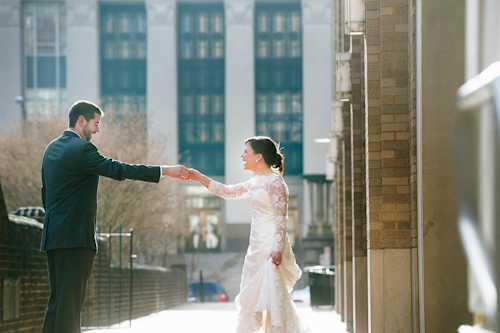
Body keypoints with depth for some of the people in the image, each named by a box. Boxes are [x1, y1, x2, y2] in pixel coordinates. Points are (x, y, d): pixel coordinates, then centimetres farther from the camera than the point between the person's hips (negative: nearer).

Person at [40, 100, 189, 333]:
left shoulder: (52, 148, 16)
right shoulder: (82, 148, -13)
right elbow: (118, 170, -17)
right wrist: (164, 171, -14)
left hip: (53, 235, 9)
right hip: (75, 235, -9)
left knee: (59, 300, 12)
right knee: (70, 299, -7)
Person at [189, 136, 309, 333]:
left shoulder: (274, 182, -12)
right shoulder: (256, 182, 15)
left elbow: (281, 219, -16)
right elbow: (228, 192, 22)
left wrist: (277, 250, -23)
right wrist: (199, 177, 17)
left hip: (270, 248, -9)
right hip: (257, 249, 9)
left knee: (272, 296, -7)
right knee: (251, 298, 10)